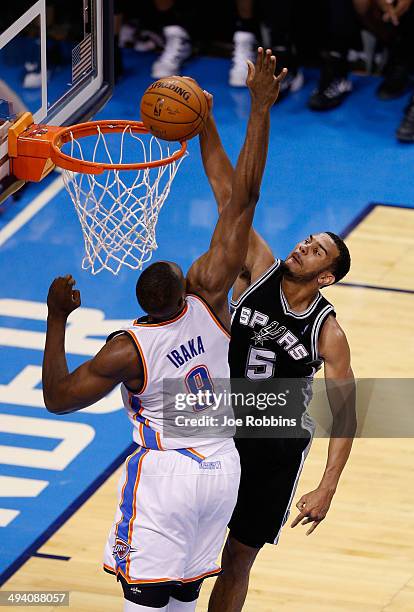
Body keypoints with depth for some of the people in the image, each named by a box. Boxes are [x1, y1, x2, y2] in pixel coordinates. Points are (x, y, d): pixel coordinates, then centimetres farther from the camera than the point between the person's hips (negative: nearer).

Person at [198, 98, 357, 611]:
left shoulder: (328, 333, -15)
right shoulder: (258, 270, -9)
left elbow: (344, 416, -13)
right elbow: (228, 193, -17)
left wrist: (326, 490, -23)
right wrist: (204, 125, -27)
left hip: (276, 451, -2)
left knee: (237, 560, 9)